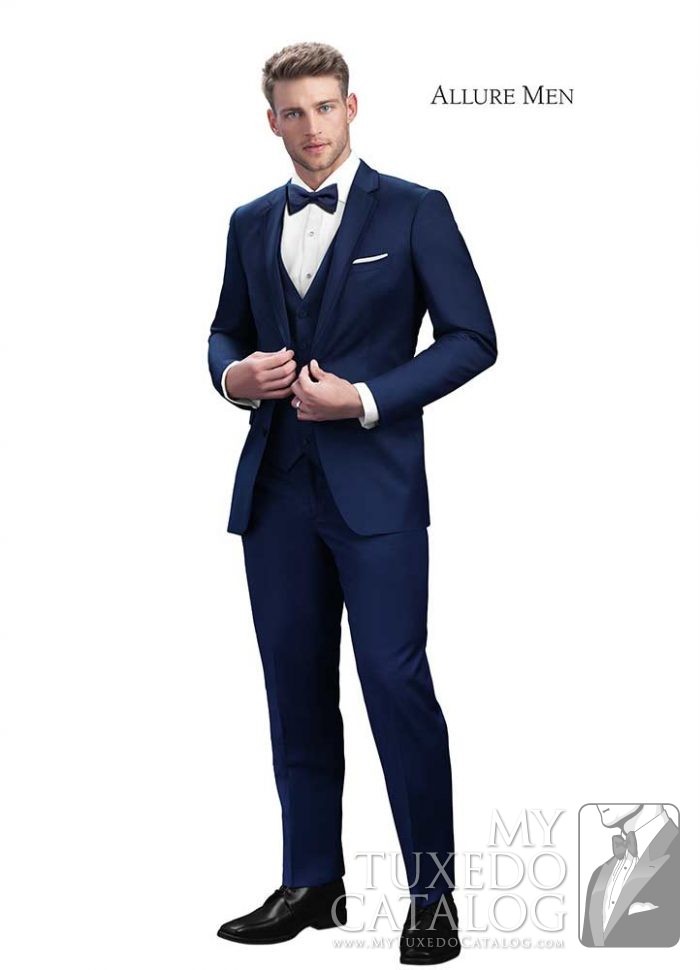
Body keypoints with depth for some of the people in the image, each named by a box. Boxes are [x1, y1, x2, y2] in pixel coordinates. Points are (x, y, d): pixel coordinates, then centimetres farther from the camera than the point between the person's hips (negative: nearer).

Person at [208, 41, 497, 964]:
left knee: (397, 685, -8)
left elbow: (472, 338, -4)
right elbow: (225, 331, 23)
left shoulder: (414, 211, -1)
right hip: (276, 488, 5)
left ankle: (434, 895, 4)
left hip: (375, 487, -5)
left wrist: (367, 399, -14)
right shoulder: (251, 223, 14)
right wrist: (234, 374, -1)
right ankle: (312, 883, 21)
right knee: (297, 690, 9)